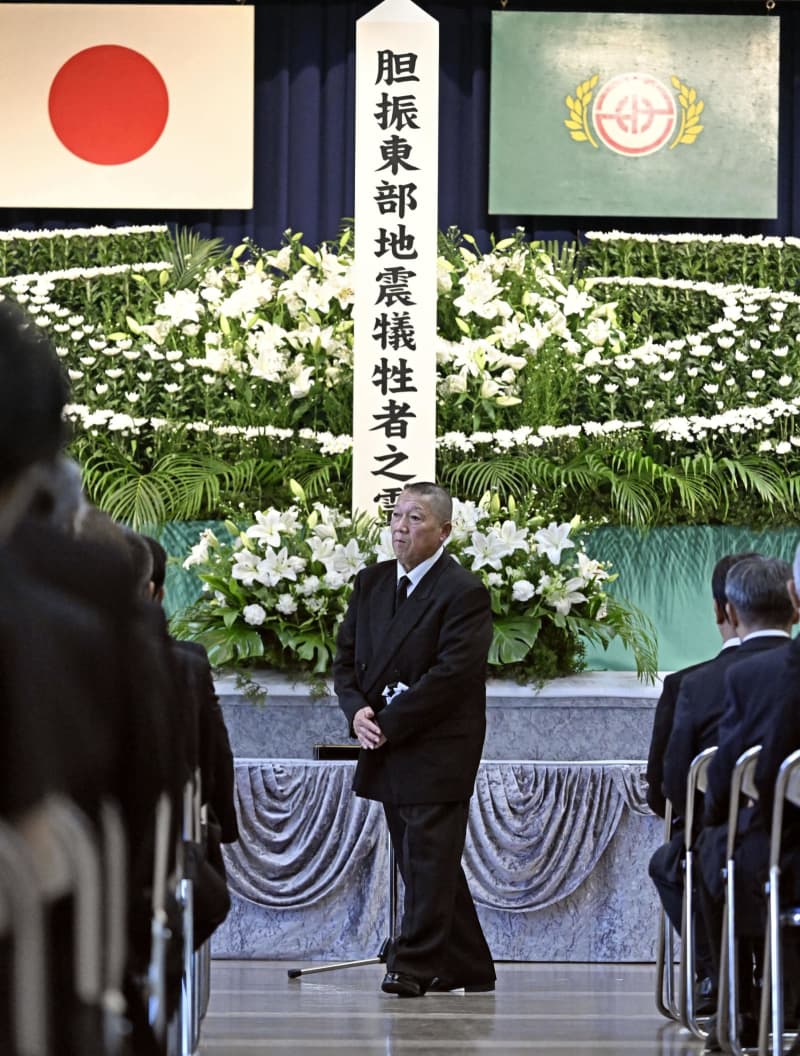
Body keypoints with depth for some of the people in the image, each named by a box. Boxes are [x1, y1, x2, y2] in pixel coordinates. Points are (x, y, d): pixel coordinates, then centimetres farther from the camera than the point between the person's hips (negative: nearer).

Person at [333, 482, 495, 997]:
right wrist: (357, 710, -7)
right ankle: (467, 968, 20)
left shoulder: (464, 592, -11)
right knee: (425, 862, 12)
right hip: (387, 749, 8)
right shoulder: (372, 582, 12)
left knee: (429, 858, -6)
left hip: (437, 752, -8)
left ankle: (413, 965, -3)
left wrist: (388, 723, -18)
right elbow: (346, 657, 12)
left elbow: (450, 675, -18)